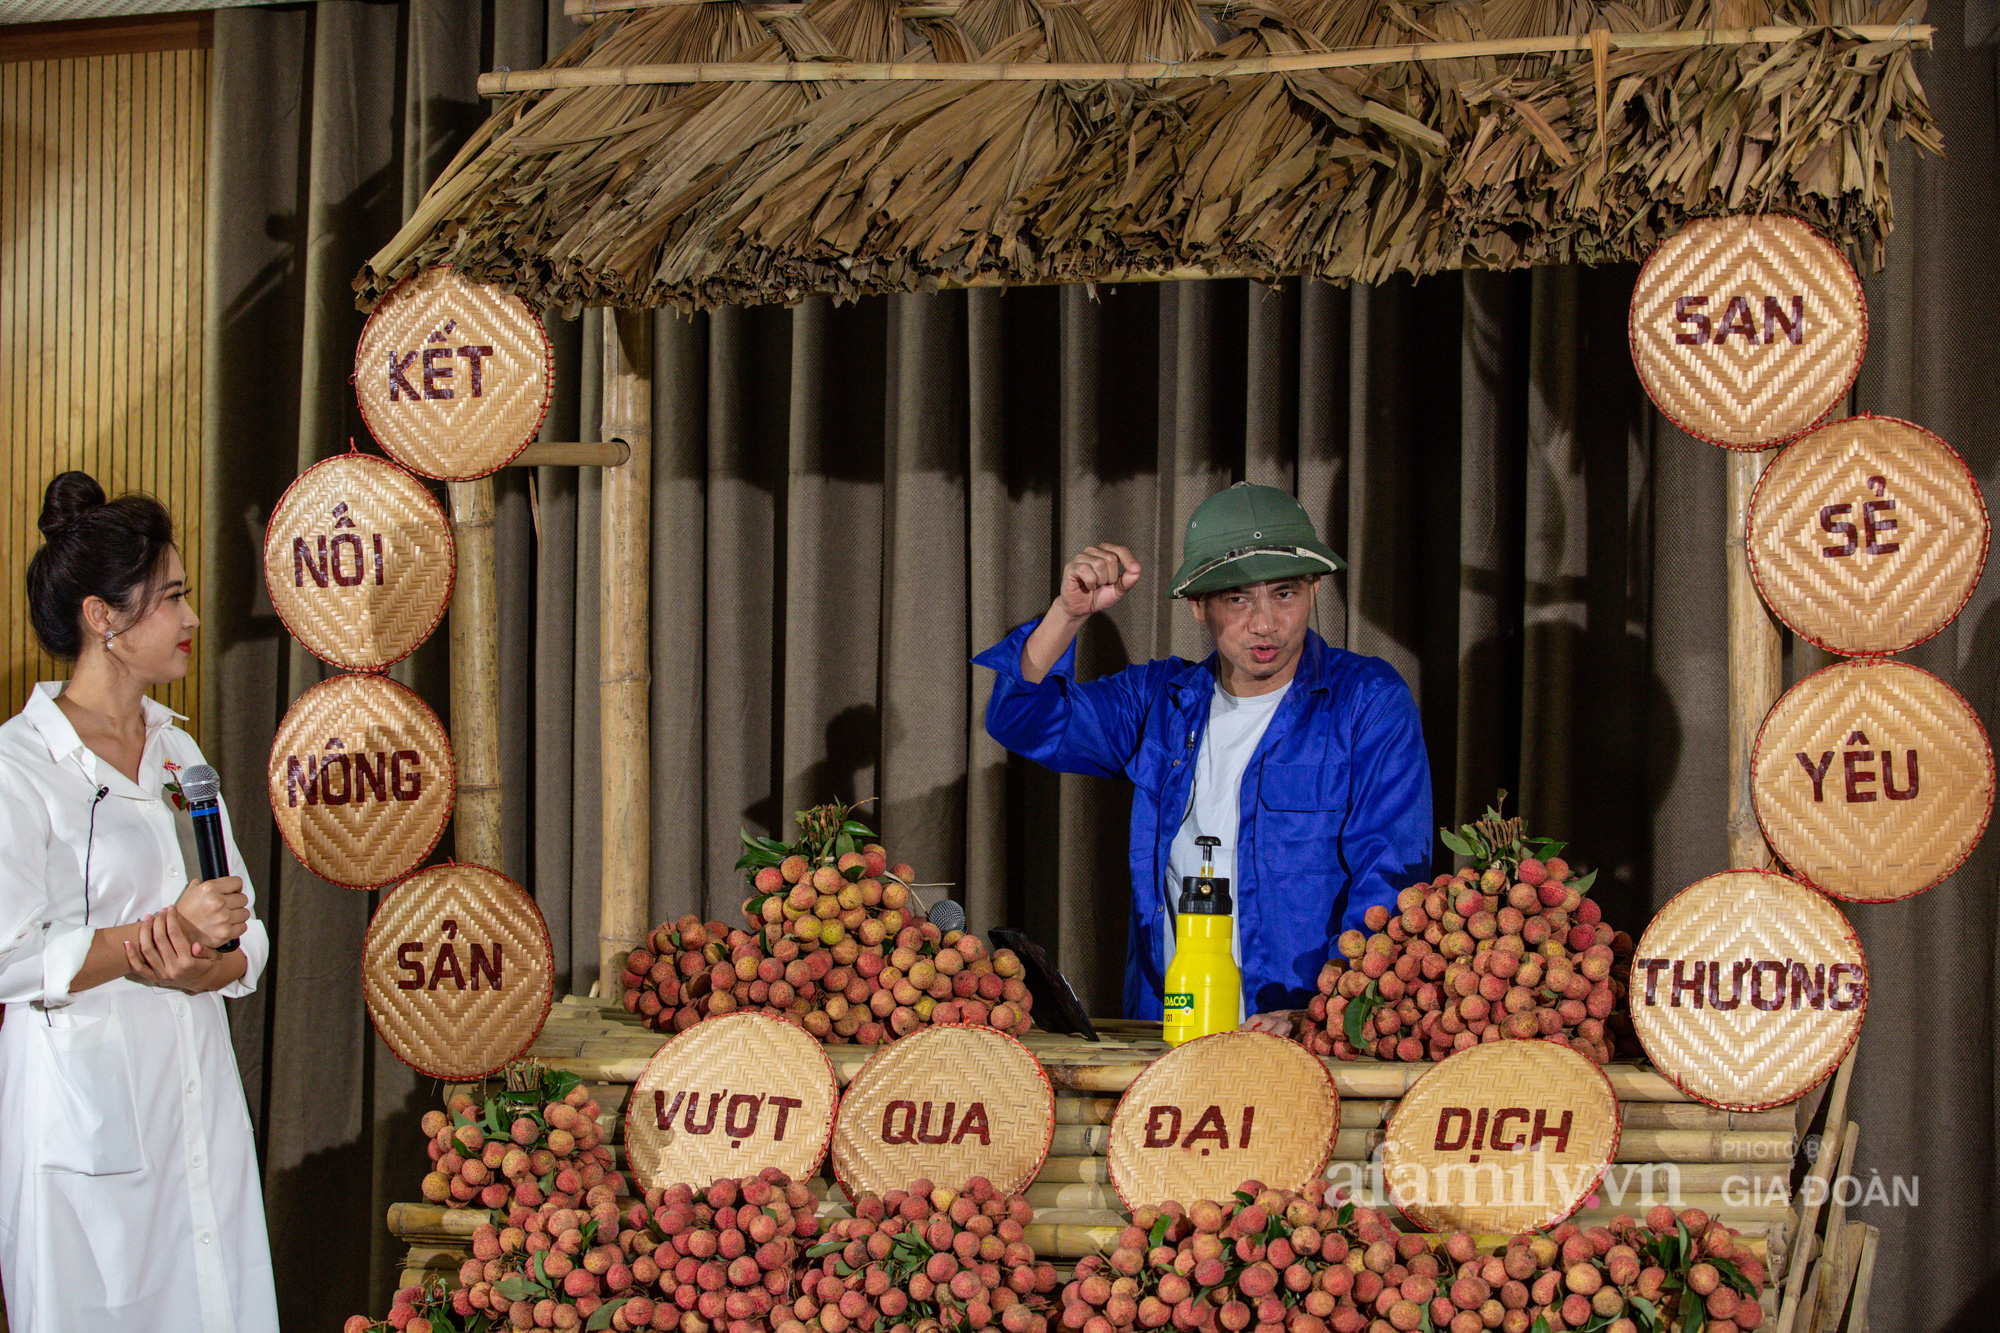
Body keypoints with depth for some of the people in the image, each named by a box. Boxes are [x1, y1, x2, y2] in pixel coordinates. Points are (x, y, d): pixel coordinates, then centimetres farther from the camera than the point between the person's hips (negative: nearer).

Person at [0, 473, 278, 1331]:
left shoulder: (178, 755, 13)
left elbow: (245, 931, 13)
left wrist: (206, 967, -9)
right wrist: (167, 929, -17)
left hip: (199, 1092, 6)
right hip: (86, 1108, -6)